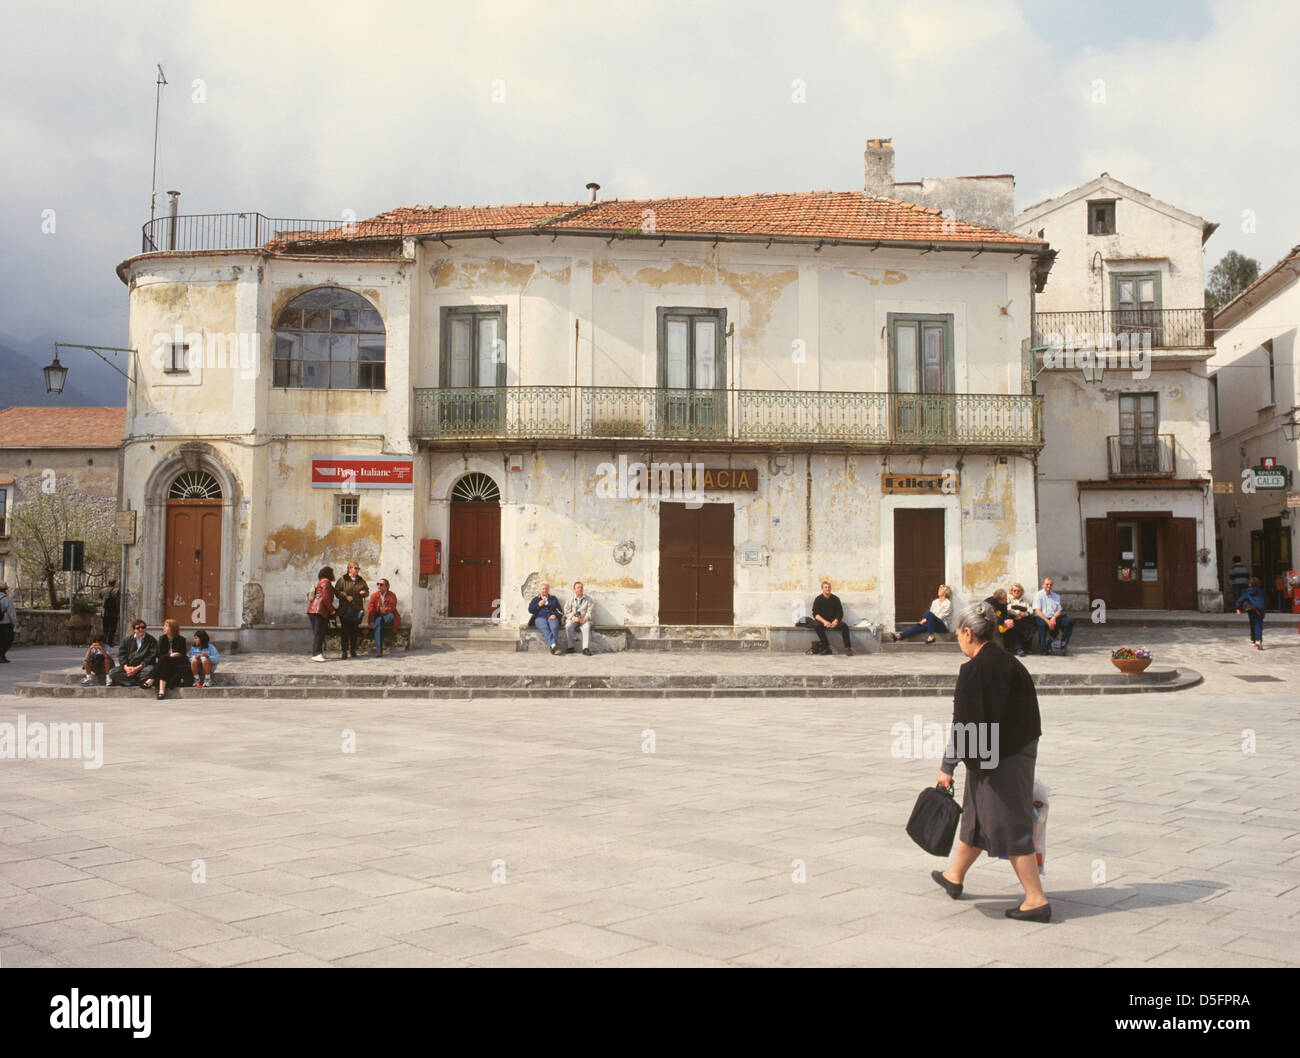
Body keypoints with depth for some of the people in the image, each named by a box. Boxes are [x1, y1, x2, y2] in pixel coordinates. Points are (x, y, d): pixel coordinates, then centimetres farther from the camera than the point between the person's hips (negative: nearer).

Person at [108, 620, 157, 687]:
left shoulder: (151, 640, 3)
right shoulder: (127, 640, 15)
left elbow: (151, 656, -6)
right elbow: (121, 655, 7)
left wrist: (138, 668, -17)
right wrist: (126, 667, -13)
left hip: (142, 667, -3)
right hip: (128, 667, 3)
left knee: (150, 670, -37)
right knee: (112, 672, -19)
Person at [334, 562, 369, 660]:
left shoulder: (361, 580, 11)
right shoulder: (343, 580, -1)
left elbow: (367, 591, 19)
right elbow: (336, 591, -5)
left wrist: (364, 592, -4)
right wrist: (345, 596, -18)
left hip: (357, 609, 4)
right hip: (345, 609, -4)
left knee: (355, 630, 7)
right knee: (345, 630, -5)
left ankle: (353, 649, 19)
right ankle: (345, 651, -1)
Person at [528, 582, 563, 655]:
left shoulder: (553, 598, 26)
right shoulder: (536, 599, 24)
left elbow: (559, 609, 17)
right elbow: (530, 610, 14)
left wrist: (555, 615, -5)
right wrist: (538, 605, -1)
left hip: (551, 617, 1)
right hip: (540, 617, -1)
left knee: (554, 627, -36)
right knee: (545, 628, -37)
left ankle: (552, 647, -52)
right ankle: (553, 645, -55)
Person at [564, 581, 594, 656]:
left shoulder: (588, 599, 13)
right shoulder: (570, 600, 13)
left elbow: (591, 611, 4)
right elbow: (567, 612, 5)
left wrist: (585, 619, -13)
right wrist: (573, 618, -14)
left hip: (584, 620, -1)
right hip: (572, 619, 1)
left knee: (587, 627, -35)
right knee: (568, 626, -33)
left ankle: (586, 648, -40)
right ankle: (570, 647, -24)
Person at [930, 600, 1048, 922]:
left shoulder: (973, 671, -19)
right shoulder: (1010, 663, 5)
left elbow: (964, 725, -18)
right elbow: (1029, 715, 11)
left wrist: (947, 767, -10)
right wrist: (1024, 748, 19)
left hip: (993, 761, -9)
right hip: (1019, 753, 9)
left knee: (1010, 825, -1)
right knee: (976, 815, 22)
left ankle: (1036, 899, 3)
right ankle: (954, 877, 39)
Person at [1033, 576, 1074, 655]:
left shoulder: (1056, 596, 20)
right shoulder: (1038, 595, 4)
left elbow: (1059, 610, 11)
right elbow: (1038, 611, -7)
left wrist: (1054, 617, -13)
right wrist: (1048, 621, -20)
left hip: (1053, 619, 5)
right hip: (1041, 618, -4)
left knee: (1070, 620, -18)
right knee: (1043, 623, -40)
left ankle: (1063, 644, -16)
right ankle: (1043, 648, -31)